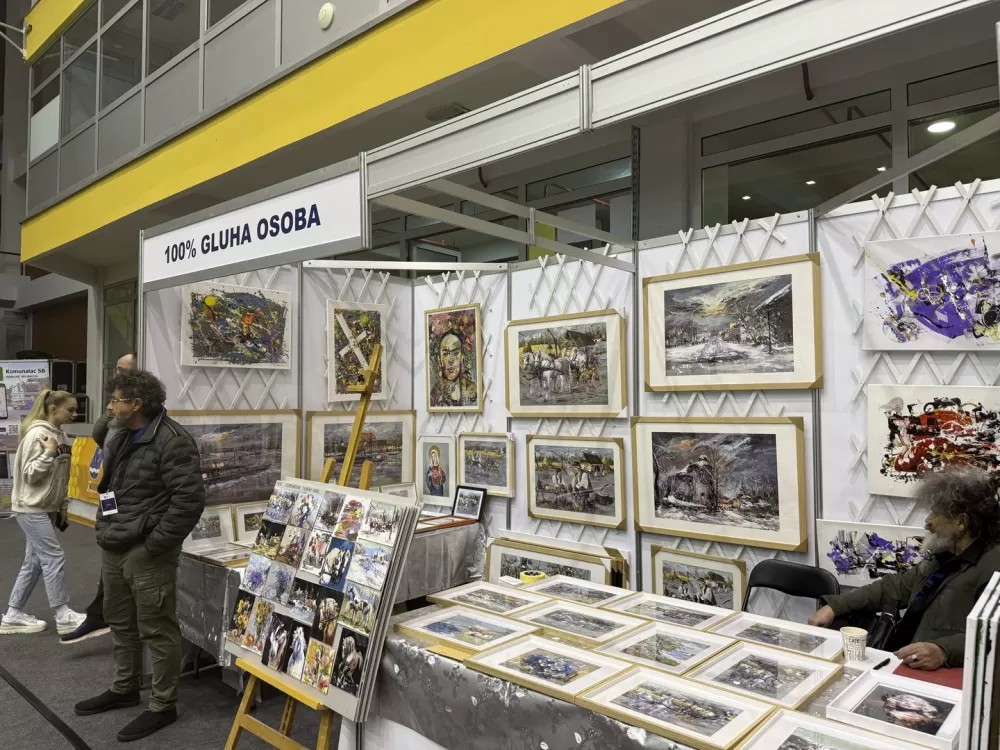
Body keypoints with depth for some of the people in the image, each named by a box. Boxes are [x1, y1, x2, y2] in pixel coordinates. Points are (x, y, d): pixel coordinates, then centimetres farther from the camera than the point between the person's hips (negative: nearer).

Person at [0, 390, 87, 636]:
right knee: (54, 558, -5)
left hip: (47, 508, 9)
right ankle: (63, 616, 3)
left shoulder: (58, 434, 9)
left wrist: (63, 508, 17)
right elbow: (30, 474, -18)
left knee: (35, 561, 12)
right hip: (31, 508, -9)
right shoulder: (37, 434, -17)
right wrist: (48, 453, -25)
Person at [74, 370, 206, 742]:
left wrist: (155, 544, -21)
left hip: (146, 553, -9)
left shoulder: (172, 441, -19)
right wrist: (104, 531, 15)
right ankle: (124, 689, 41)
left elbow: (190, 499, -24)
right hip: (112, 548, 10)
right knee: (120, 622, 22)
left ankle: (163, 706, 16)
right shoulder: (119, 438, 12)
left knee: (156, 630, 2)